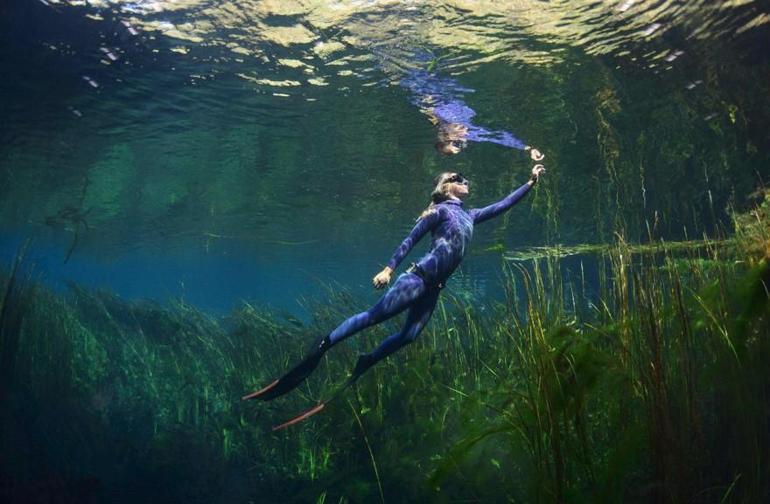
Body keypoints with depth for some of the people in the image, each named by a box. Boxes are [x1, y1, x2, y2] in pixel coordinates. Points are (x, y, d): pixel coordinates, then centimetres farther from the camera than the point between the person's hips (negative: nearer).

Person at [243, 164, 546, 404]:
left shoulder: (470, 216, 23)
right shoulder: (440, 210, 0)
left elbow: (503, 205, 30)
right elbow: (410, 240, -6)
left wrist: (531, 182, 30)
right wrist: (389, 269, -15)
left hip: (435, 286, 8)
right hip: (419, 276, -8)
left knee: (409, 335, -2)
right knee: (373, 316, -14)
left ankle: (363, 365, 9)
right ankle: (321, 347, -8)